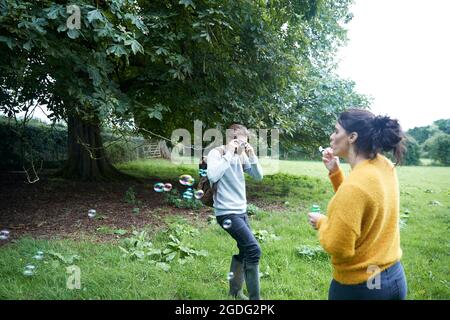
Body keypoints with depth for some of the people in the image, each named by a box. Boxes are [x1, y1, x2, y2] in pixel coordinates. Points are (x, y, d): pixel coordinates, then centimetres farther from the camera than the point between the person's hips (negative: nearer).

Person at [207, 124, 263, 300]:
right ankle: (254, 297, -3)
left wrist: (252, 156, -7)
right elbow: (212, 175, -30)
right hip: (227, 213, -8)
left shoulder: (241, 156, 7)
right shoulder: (216, 153, -12)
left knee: (243, 250, 16)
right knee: (253, 250, -15)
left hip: (241, 211, 8)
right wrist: (228, 154, -24)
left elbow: (258, 176, 7)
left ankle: (235, 290, 34)